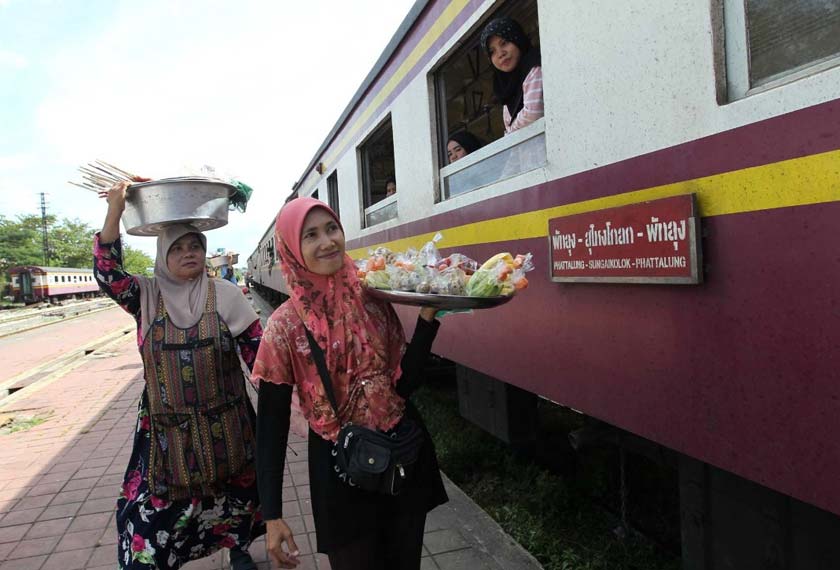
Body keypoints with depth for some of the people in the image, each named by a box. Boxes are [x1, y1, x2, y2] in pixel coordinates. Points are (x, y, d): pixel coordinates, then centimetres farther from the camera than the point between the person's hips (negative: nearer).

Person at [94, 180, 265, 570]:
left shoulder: (224, 294, -2)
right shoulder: (146, 295, 1)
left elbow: (256, 348, -1)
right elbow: (107, 273, -14)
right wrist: (114, 213, -21)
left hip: (224, 424, 0)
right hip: (166, 428, 0)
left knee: (234, 494, 16)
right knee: (154, 506, 5)